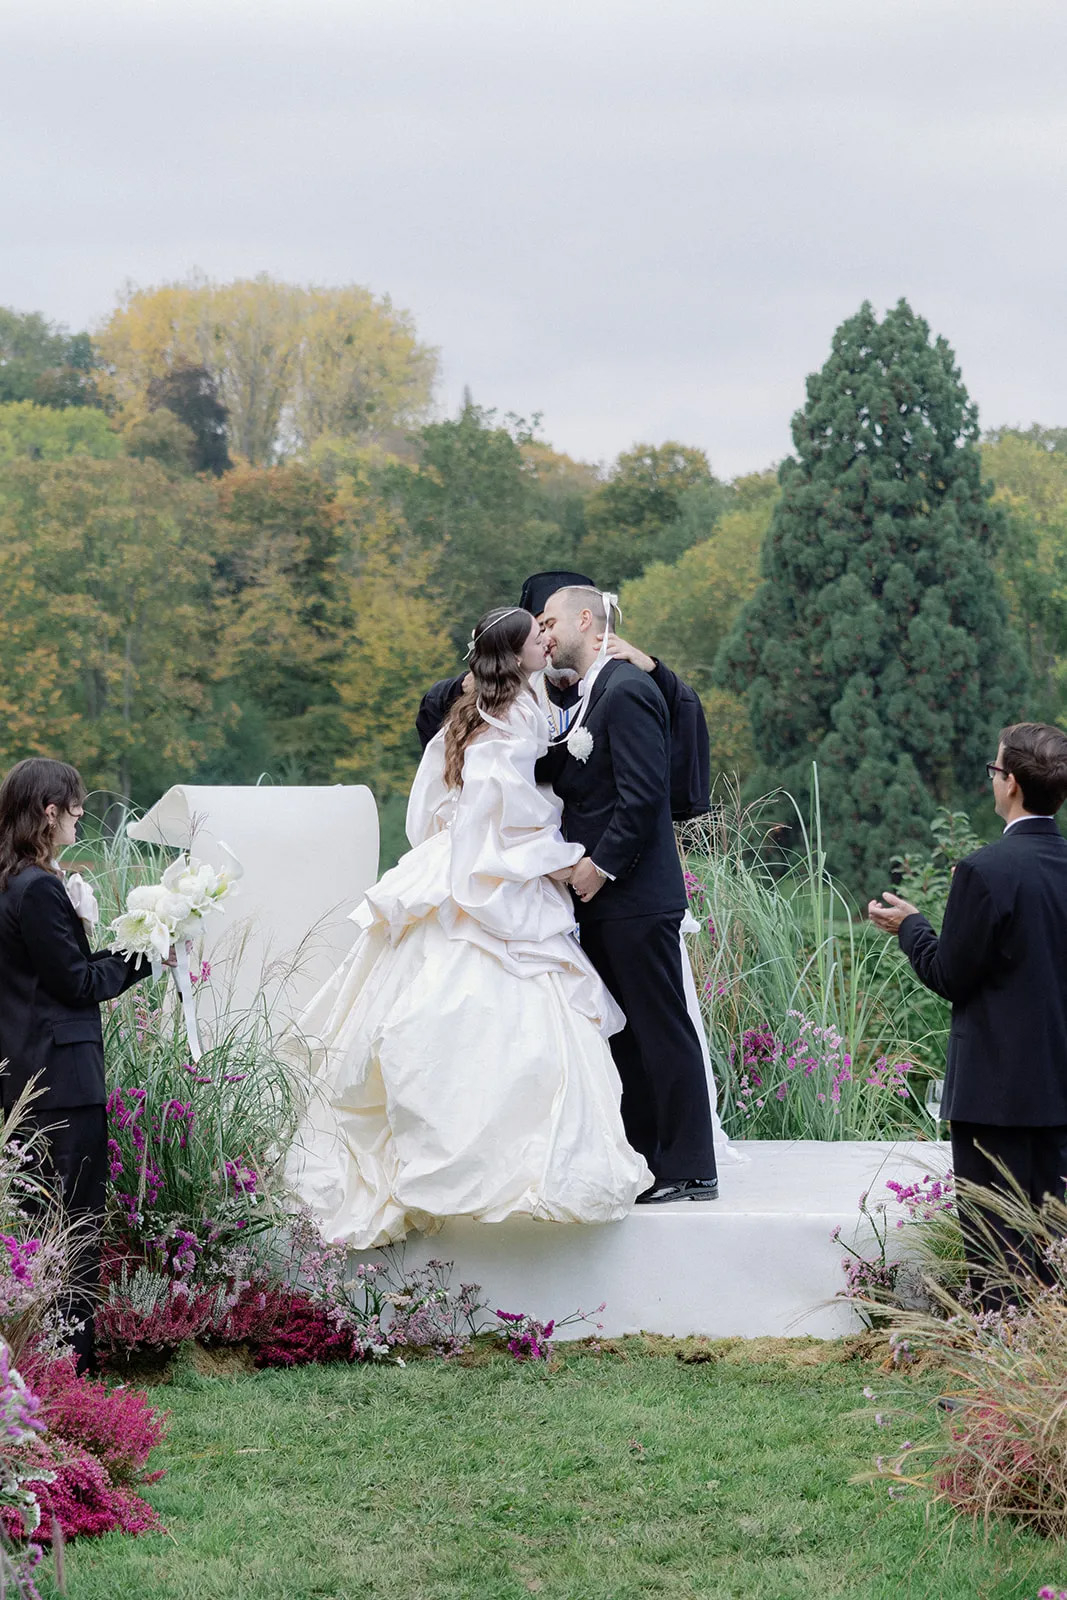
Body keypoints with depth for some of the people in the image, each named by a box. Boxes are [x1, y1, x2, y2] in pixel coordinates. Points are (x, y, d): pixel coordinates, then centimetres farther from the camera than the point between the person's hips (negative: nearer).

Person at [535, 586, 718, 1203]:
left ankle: (690, 1169, 0)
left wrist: (602, 865, -16)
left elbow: (643, 795, -20)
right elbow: (563, 782, 14)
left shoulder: (627, 690, -14)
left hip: (635, 896, -10)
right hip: (602, 897, 10)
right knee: (623, 1032, 13)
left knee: (663, 1030, -4)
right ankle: (641, 1157, 20)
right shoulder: (590, 695, 16)